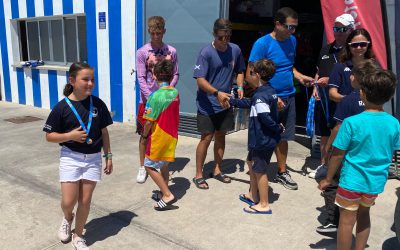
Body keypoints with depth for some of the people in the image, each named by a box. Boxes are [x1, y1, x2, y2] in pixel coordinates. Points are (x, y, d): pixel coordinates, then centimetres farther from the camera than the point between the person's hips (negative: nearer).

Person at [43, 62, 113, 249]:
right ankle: (67, 218, 35)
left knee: (85, 200, 8)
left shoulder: (98, 104, -3)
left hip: (93, 158, 2)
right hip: (71, 157, -2)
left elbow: (104, 132, 5)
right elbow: (49, 136, -3)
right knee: (68, 202, -2)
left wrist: (108, 156, 6)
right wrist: (70, 136, -19)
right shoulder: (62, 107, -10)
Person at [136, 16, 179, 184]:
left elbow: (176, 75, 4)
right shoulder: (142, 52, -5)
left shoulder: (171, 51, 2)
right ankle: (142, 167, 20)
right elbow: (141, 79, -8)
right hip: (147, 100, -2)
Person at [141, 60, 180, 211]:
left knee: (149, 166, 5)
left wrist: (144, 136, -3)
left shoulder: (155, 96, -19)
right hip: (172, 136, 7)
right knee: (163, 165, 20)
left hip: (159, 137, -7)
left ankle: (167, 195, 1)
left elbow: (149, 121, -17)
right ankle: (164, 193, 32)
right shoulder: (175, 93, 0)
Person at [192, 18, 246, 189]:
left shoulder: (235, 50, 0)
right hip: (207, 105, -5)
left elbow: (240, 71, 15)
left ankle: (217, 170, 30)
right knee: (207, 137, -2)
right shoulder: (206, 53, -15)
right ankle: (198, 175, 13)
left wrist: (240, 87, -3)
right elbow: (200, 80, -19)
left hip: (225, 104, 5)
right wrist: (217, 93, -31)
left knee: (221, 135, 14)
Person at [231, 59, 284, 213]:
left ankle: (264, 205, 15)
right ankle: (253, 196, 36)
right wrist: (232, 101, 21)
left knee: (260, 171, 2)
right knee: (251, 162, 23)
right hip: (268, 139, 10)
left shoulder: (260, 95, -23)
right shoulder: (270, 91, 8)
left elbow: (265, 118, -30)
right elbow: (251, 104, 19)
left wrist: (278, 128, -15)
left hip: (261, 140, -10)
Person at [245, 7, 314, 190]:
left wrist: (300, 77, 1)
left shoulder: (292, 41, 6)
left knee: (282, 137, 16)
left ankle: (282, 172, 33)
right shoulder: (262, 43, -14)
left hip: (288, 97, 6)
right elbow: (250, 76, -16)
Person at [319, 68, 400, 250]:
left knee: (347, 220, 8)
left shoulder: (352, 122, -20)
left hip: (352, 181, -5)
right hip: (376, 182, 5)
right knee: (363, 214, 25)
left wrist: (328, 179, -2)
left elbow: (338, 155, -15)